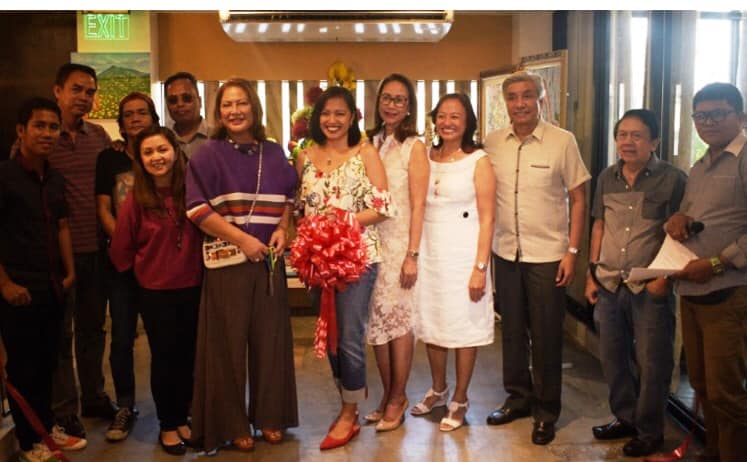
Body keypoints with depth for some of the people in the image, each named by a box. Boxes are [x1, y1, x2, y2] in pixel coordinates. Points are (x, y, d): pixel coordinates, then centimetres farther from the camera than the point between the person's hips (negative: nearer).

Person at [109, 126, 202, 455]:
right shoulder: (136, 199, -12)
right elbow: (121, 249, -4)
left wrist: (198, 265, -1)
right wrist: (144, 269, 8)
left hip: (193, 287, 2)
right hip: (155, 291, -2)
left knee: (188, 355, 12)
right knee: (164, 357, 9)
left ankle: (182, 418, 30)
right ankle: (167, 426, 24)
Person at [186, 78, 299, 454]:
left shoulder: (274, 154, 10)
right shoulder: (208, 155, -1)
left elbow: (289, 198, 17)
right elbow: (196, 208, -9)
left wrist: (282, 229, -2)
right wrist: (240, 238, -16)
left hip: (269, 260, 3)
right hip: (227, 261, -3)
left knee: (270, 338, 8)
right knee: (229, 342, 2)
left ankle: (269, 416, 23)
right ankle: (231, 424, 15)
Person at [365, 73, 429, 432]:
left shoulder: (414, 147, -5)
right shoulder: (369, 143, 8)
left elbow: (418, 205, -9)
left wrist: (412, 255, -14)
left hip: (399, 242, -4)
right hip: (369, 241, 5)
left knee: (399, 320, 2)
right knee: (376, 320, 9)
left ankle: (397, 398, 17)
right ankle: (388, 395, 24)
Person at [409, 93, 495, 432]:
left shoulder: (479, 161, -5)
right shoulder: (425, 157, 6)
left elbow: (486, 219, -8)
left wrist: (480, 267, -14)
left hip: (463, 253, -4)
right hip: (428, 251, 4)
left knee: (464, 326, 4)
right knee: (431, 322, 14)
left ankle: (459, 400, 20)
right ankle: (438, 390, 33)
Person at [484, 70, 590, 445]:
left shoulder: (562, 141, -6)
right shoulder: (493, 143, 3)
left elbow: (578, 198, -3)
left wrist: (572, 251, -8)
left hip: (547, 255, -3)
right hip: (506, 252, 4)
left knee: (546, 336, 4)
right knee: (512, 329, 14)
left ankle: (546, 411, 20)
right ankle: (518, 397, 32)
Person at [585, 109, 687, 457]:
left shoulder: (672, 179, -7)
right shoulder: (607, 178, 8)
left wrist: (664, 276, -14)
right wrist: (592, 274, 12)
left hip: (650, 288, -5)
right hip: (609, 285, 5)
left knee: (651, 362, 4)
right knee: (613, 356, 14)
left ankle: (649, 431, 21)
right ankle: (625, 418, 33)